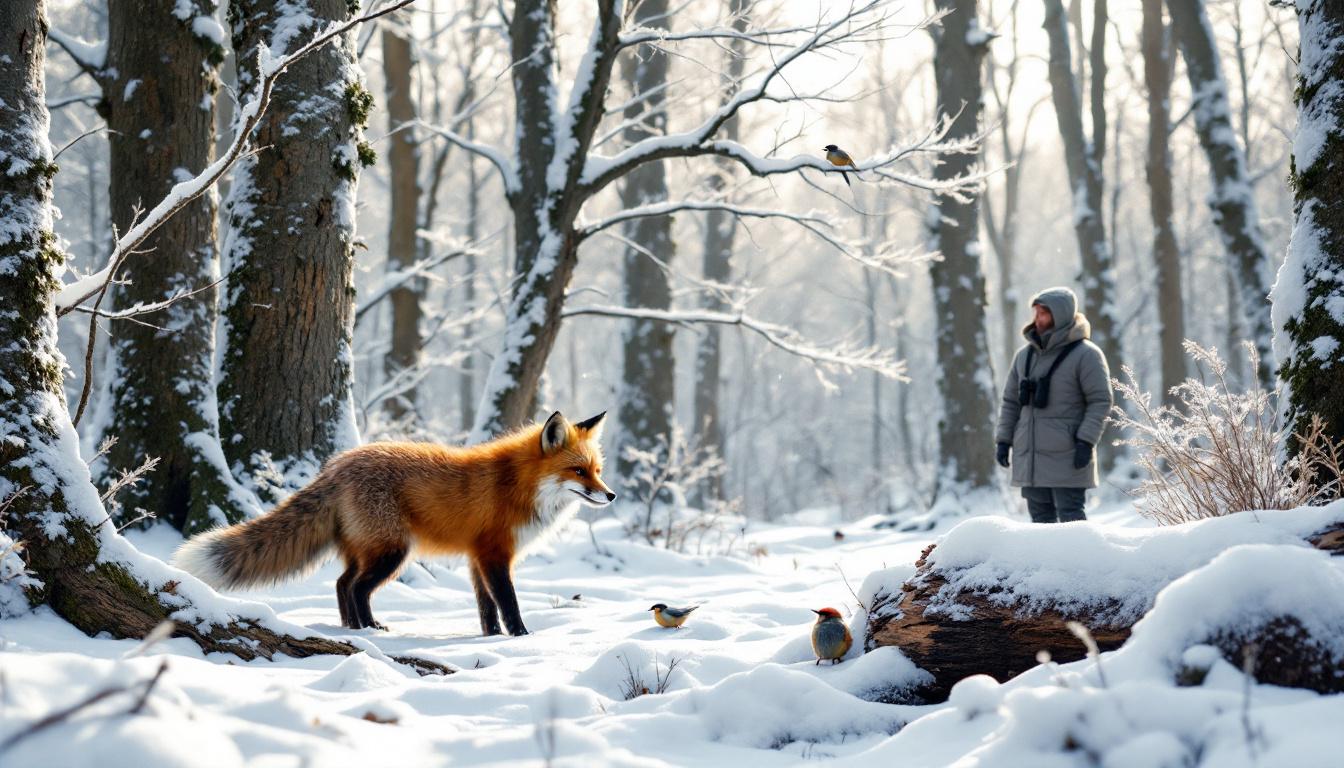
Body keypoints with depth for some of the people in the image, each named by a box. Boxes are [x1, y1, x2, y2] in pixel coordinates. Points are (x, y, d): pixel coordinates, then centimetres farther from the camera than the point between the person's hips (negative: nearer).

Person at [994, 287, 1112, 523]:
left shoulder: (1085, 354, -6)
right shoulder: (1025, 355, 13)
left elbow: (1101, 401, -9)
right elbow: (1010, 400, 17)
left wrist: (1086, 441, -17)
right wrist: (1004, 439, 9)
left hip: (1066, 458, -6)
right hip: (1029, 457, 6)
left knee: (1070, 518, -7)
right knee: (1040, 517, 9)